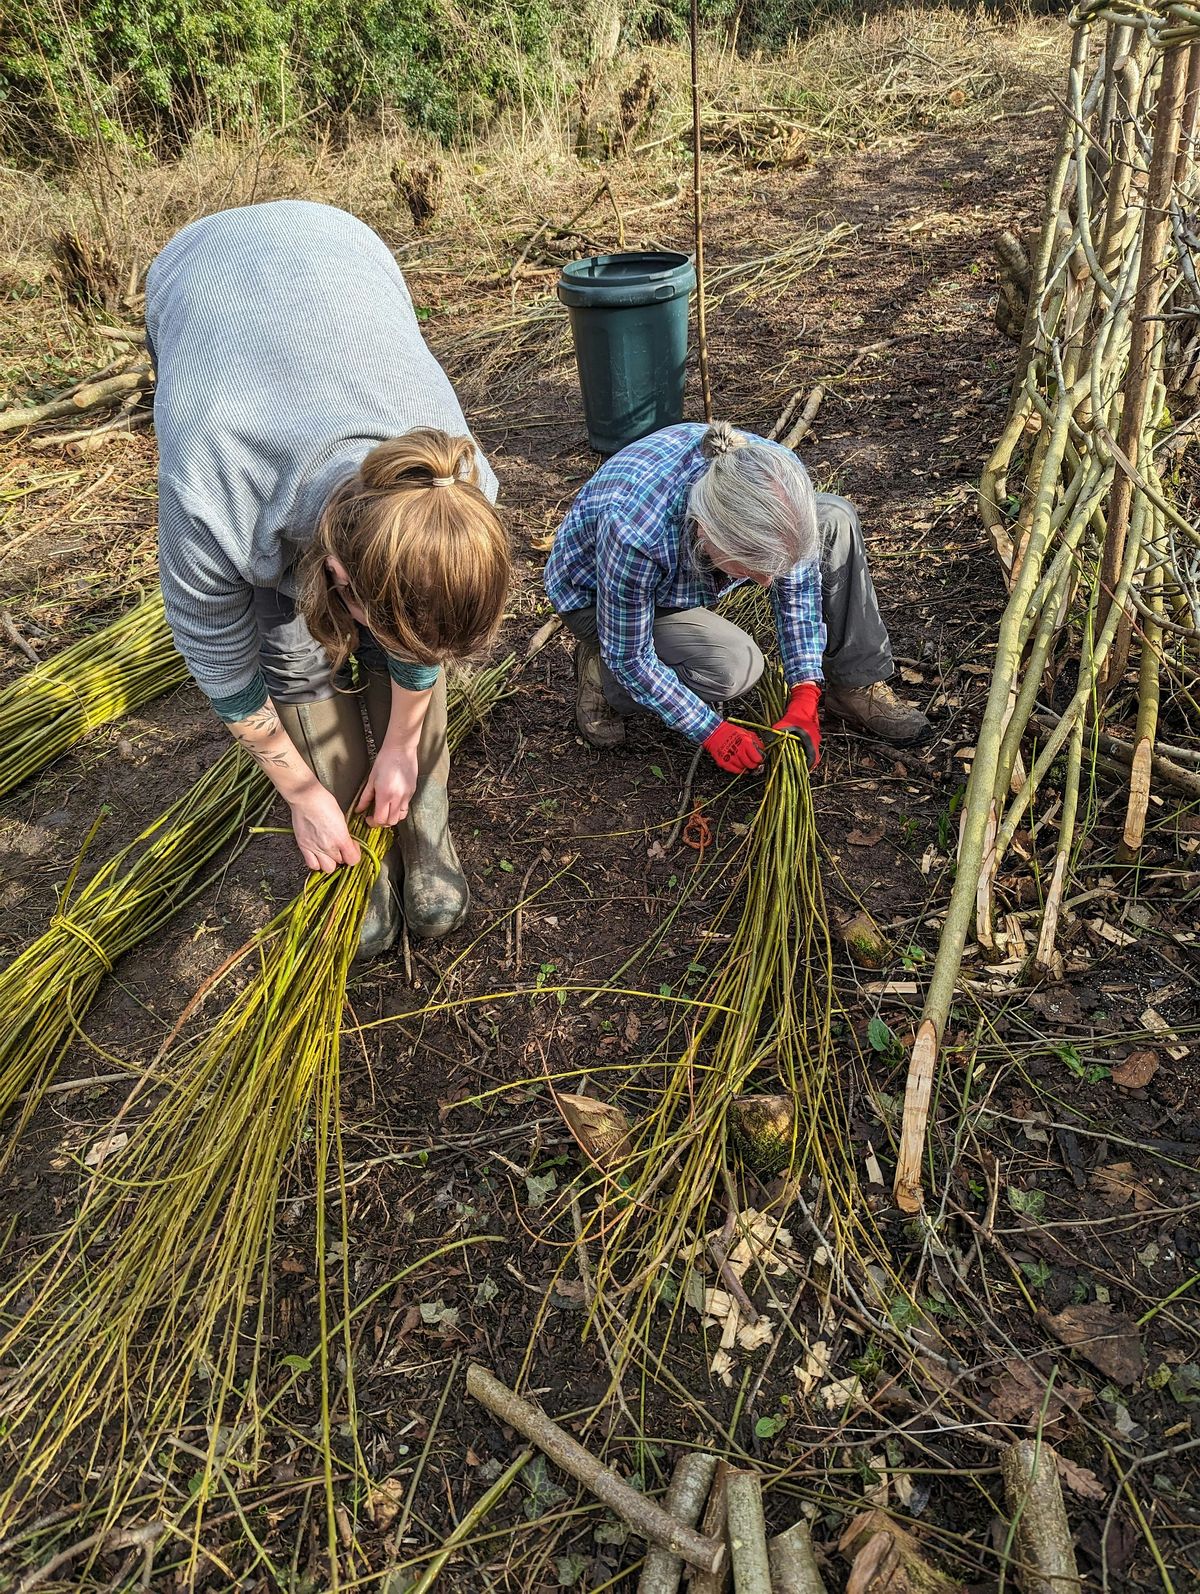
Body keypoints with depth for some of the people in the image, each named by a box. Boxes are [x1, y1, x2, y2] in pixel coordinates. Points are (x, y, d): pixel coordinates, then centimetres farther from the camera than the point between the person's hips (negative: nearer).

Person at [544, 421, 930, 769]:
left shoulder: (775, 477, -30)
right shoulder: (633, 532, -44)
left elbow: (798, 586, -13)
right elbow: (631, 658, -28)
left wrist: (804, 698, -19)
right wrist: (713, 732, -25)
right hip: (597, 595, -5)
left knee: (834, 520, -12)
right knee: (732, 665, -32)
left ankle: (855, 685, -2)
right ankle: (600, 671, -6)